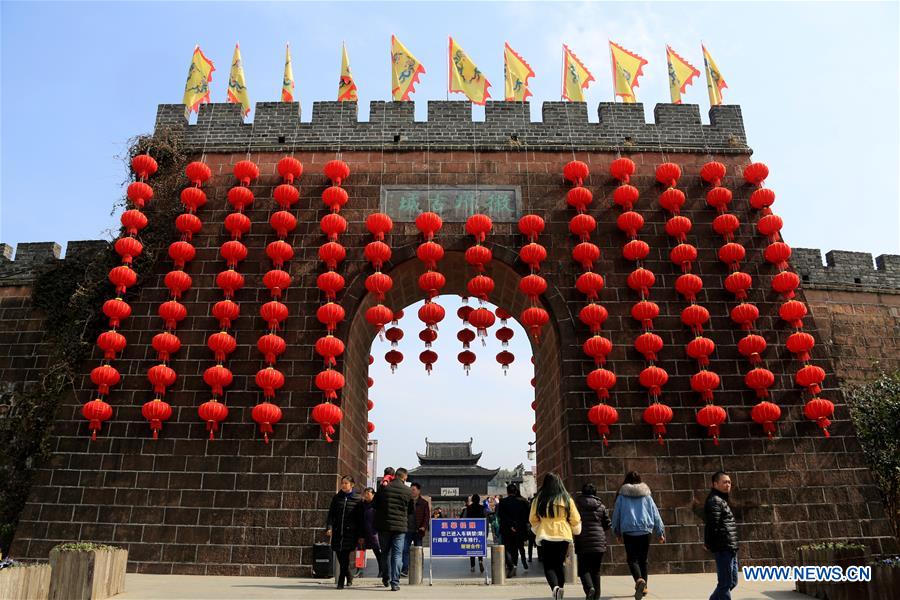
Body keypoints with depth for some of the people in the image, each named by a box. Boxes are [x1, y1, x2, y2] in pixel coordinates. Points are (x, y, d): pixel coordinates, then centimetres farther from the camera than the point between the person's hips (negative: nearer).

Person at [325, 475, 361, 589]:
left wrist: (360, 536, 3)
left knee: (345, 557, -9)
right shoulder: (336, 498, 8)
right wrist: (329, 527, -9)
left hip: (350, 532, -3)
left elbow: (359, 519, 4)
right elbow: (331, 514, 6)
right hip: (337, 532, 3)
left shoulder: (357, 500, 2)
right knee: (340, 558, 7)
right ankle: (349, 577, 30)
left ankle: (341, 581, 2)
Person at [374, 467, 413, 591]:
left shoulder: (384, 488, -3)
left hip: (384, 525, 2)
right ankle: (395, 583, -3)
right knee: (397, 554, 2)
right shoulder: (408, 491, -4)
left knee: (385, 553, 17)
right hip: (400, 526, -1)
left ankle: (385, 579, 28)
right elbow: (410, 510, 8)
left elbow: (375, 505, 6)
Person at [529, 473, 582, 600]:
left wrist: (538, 531, 24)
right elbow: (575, 519, 4)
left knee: (548, 565, 4)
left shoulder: (539, 499, -2)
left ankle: (555, 587, -21)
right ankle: (560, 587, 12)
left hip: (546, 536, -1)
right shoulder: (567, 499, -1)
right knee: (559, 564, 16)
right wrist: (576, 531, 24)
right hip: (564, 536, 2)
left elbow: (533, 519, 6)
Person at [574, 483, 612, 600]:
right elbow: (608, 525, 8)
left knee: (583, 569, 4)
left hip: (583, 542, -3)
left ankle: (589, 588, -21)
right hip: (599, 542, 3)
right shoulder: (601, 506, 5)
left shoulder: (577, 505, -3)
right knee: (596, 570, 13)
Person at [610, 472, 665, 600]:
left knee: (632, 558, -1)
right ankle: (643, 587, 16)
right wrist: (660, 532, 16)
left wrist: (617, 532, 20)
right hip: (645, 530, 3)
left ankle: (639, 580, -27)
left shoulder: (622, 496, 4)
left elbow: (616, 514, 8)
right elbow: (655, 513, 9)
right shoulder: (646, 495, 9)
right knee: (643, 559, 15)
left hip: (629, 530, -2)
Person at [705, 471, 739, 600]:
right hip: (723, 548, -10)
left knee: (732, 582, 16)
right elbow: (713, 525, -20)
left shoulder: (722, 500, 20)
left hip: (730, 548, 10)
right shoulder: (714, 500, -13)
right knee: (725, 583, -3)